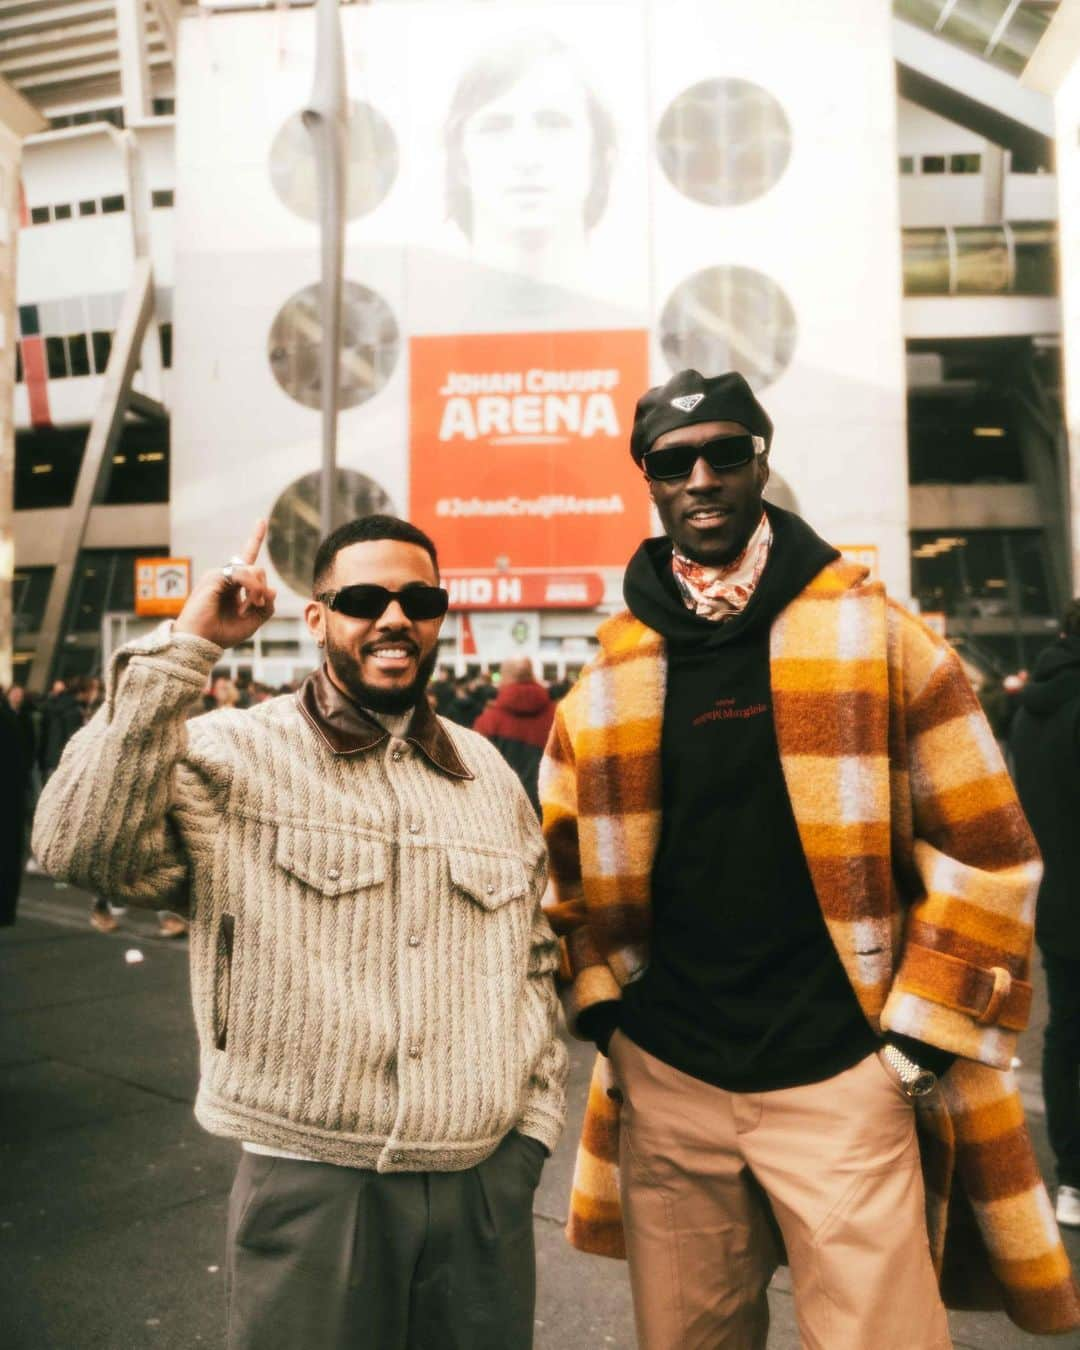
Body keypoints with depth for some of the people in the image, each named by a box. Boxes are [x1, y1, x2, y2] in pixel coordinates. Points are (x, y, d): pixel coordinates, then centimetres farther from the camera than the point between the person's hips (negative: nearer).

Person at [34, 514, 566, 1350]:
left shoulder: (490, 773, 8)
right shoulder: (236, 756, -6)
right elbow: (79, 845, -21)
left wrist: (533, 1125, 8)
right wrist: (184, 649, -21)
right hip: (310, 1186, -3)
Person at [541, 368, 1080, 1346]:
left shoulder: (879, 638, -3)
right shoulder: (608, 681, 4)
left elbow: (982, 852, -3)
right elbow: (570, 867, 12)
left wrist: (923, 1036, -6)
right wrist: (606, 1012, 3)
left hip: (843, 1075, -2)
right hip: (665, 1080, 3)